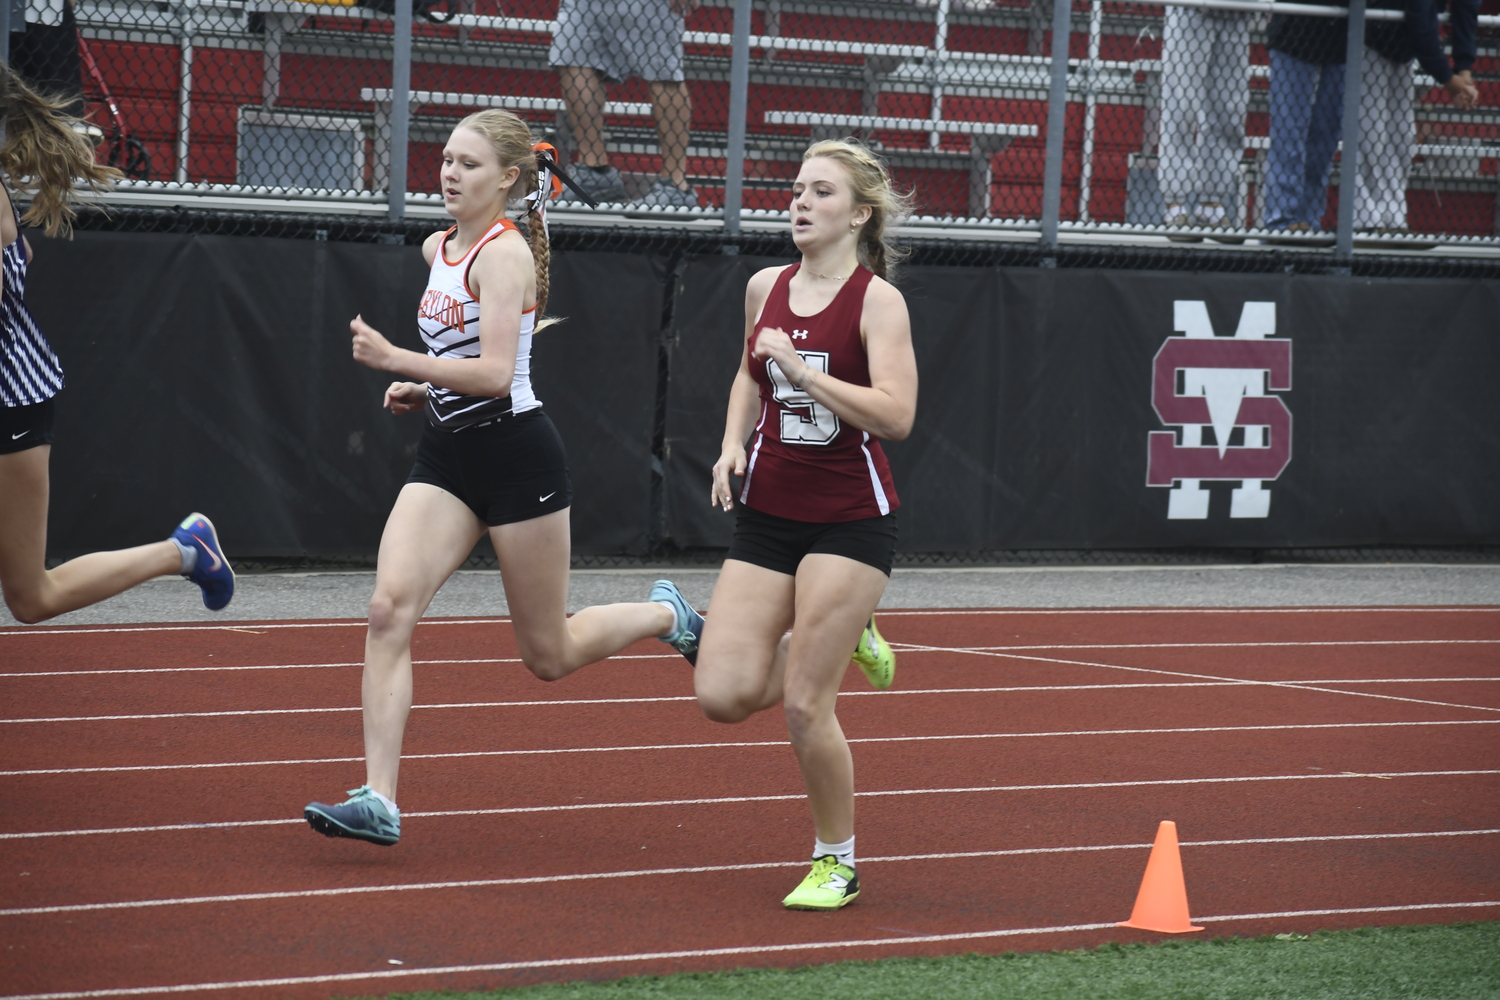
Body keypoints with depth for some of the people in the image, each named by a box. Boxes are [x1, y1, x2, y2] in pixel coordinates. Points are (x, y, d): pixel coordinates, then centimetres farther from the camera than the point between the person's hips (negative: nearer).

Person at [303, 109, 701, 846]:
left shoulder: (504, 253, -14)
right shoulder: (438, 248, 11)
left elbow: (495, 373, -24)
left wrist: (399, 362, -32)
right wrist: (425, 387, 11)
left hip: (513, 453, -7)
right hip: (445, 458, 7)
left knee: (550, 656, 5)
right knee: (389, 608, -16)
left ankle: (666, 615, 35)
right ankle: (378, 800, -20)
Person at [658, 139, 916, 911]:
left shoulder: (877, 300, -10)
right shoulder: (764, 288, 7)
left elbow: (895, 414, -22)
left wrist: (800, 366, -25)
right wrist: (733, 444, 8)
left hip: (850, 519, -5)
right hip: (767, 516, 6)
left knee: (804, 707, -9)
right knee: (724, 696, -6)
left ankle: (836, 862, 12)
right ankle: (841, 637, 23)